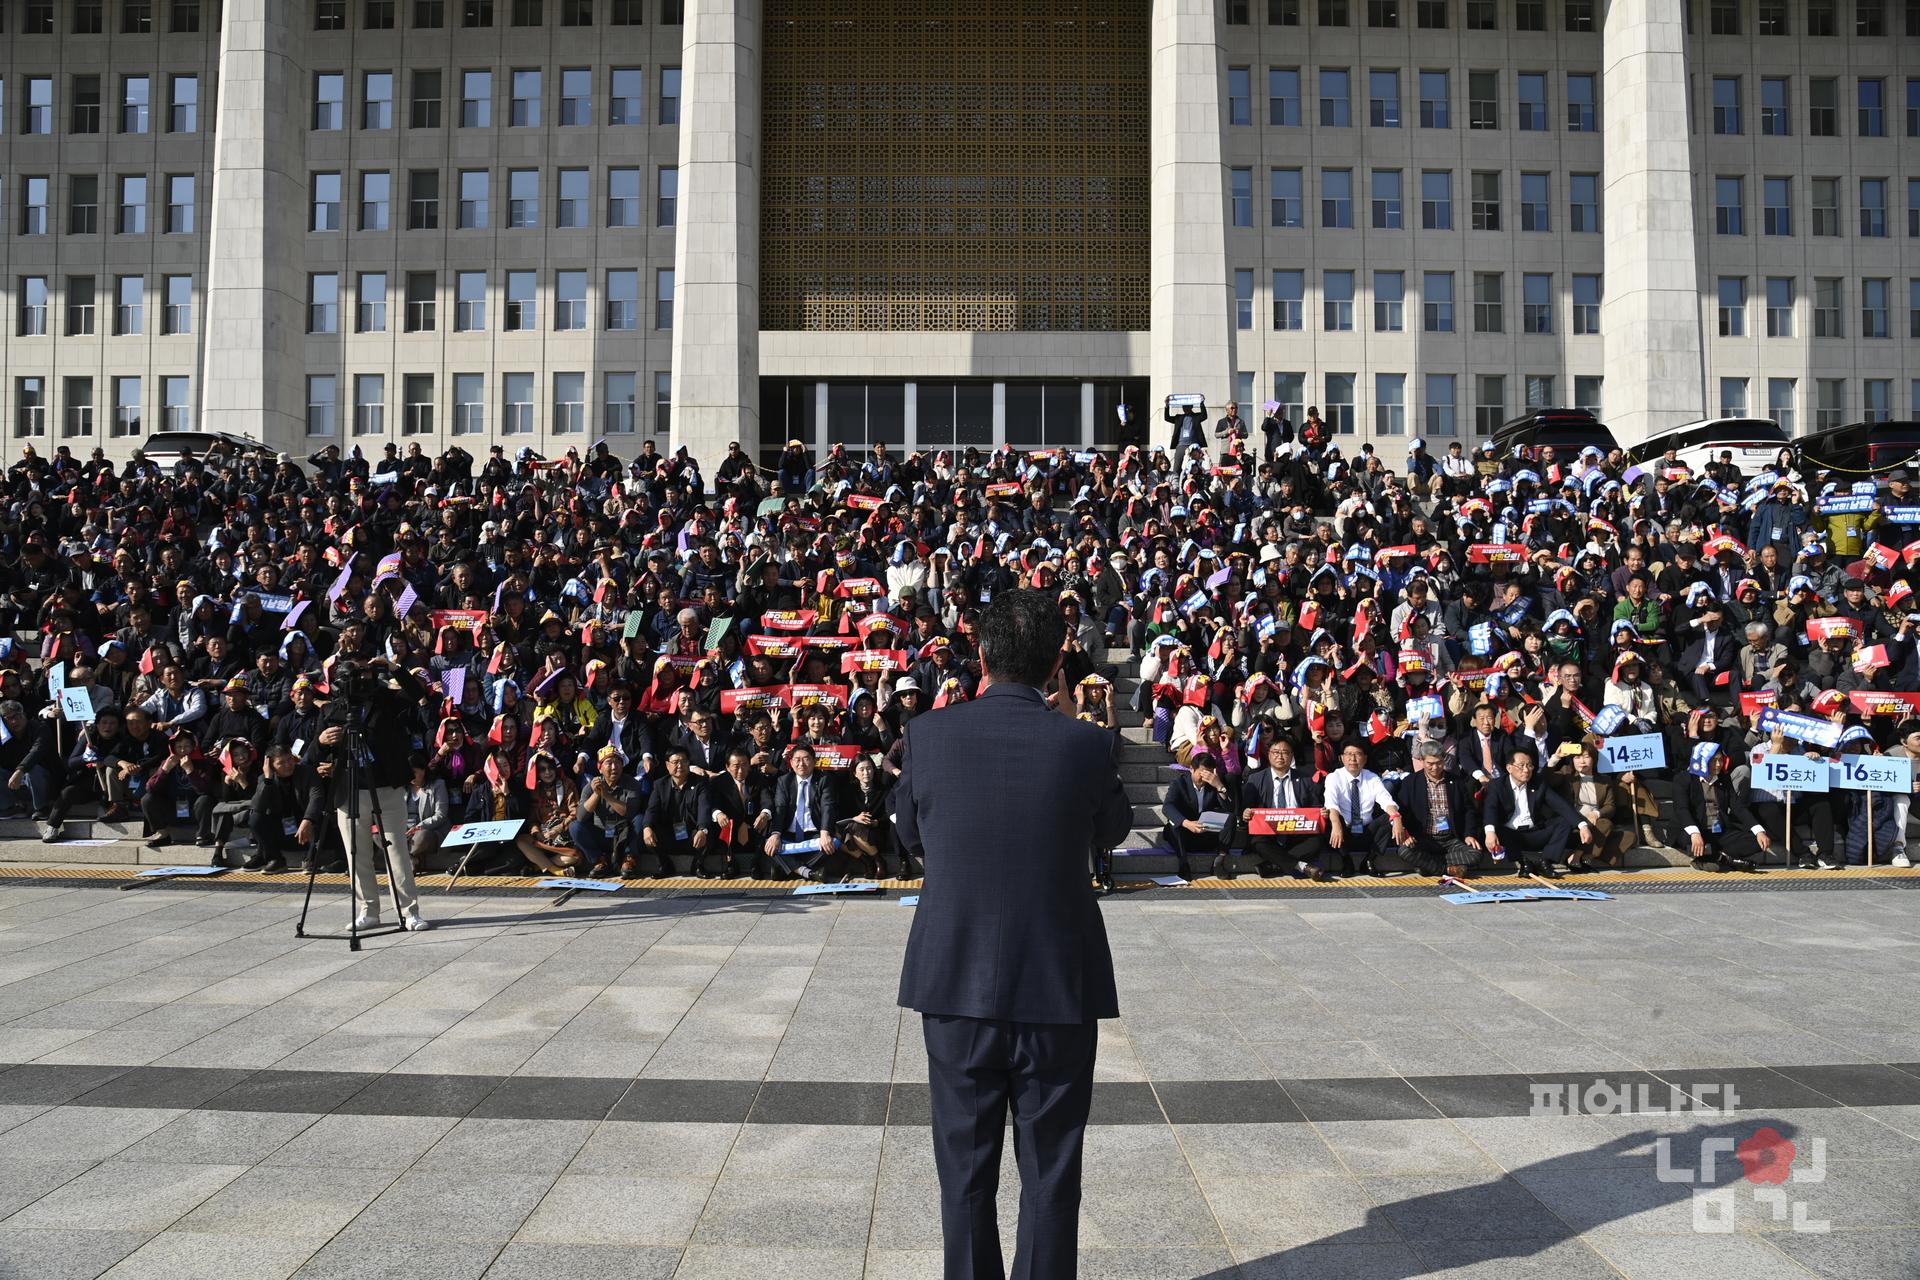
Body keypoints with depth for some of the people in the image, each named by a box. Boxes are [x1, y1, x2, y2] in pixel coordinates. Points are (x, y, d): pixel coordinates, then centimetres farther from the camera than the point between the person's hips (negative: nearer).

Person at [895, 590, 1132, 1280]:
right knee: (1050, 1171, 13)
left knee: (965, 1166, 16)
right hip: (1059, 986, -1)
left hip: (953, 984, 1)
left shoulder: (927, 734, -9)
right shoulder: (1085, 744, -12)